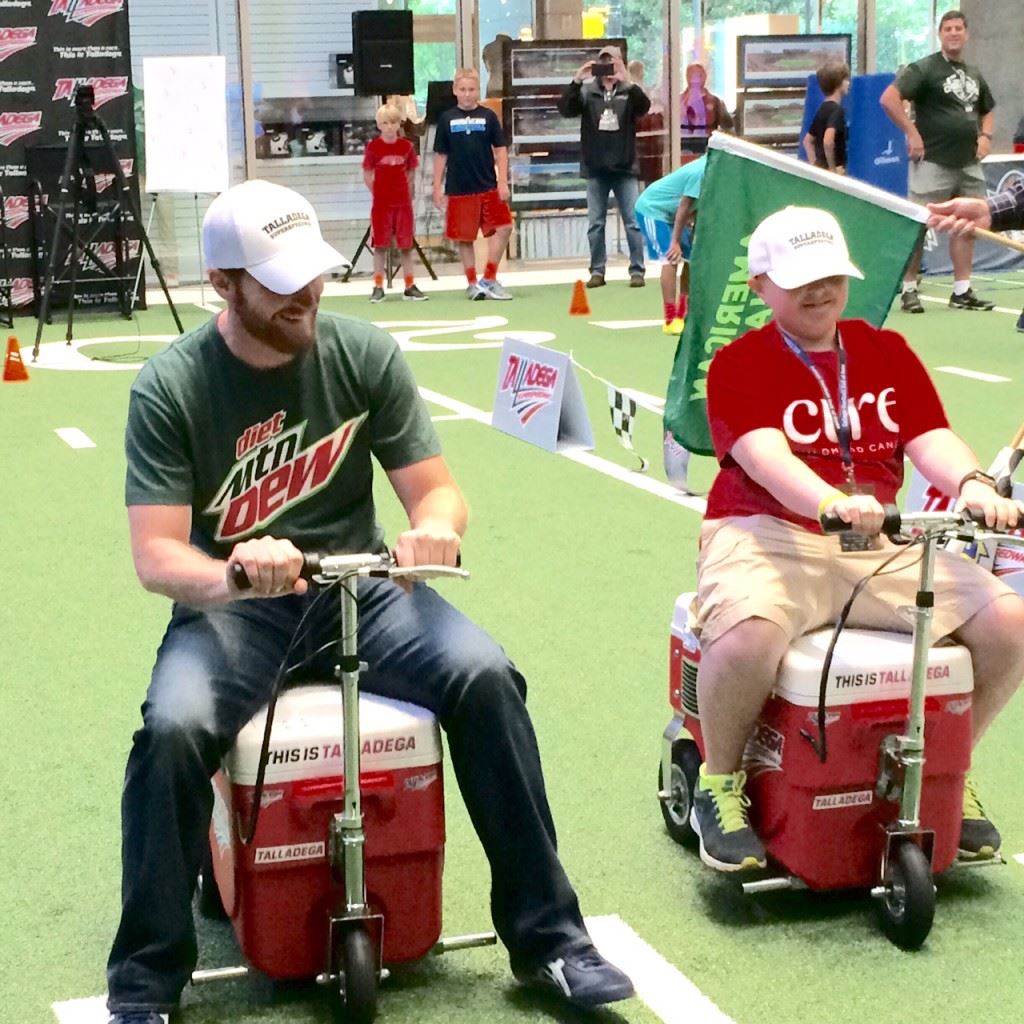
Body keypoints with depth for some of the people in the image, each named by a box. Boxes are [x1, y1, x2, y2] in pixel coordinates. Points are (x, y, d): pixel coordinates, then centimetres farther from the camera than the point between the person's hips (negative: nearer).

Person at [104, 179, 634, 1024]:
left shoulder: (364, 354, -2)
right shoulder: (171, 387, -8)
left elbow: (435, 488, 0)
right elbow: (156, 552, -13)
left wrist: (437, 527, -26)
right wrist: (230, 575, -36)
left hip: (359, 589, 2)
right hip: (232, 605, -2)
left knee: (486, 678, -23)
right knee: (174, 728, -31)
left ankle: (548, 938, -10)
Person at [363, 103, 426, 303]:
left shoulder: (406, 146, 2)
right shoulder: (373, 146, -4)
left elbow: (411, 174, 10)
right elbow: (367, 175, 2)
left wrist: (408, 193, 2)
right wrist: (378, 193, -1)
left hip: (403, 202, 2)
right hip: (381, 203, -2)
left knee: (406, 245, 5)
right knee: (380, 245, 1)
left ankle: (410, 287, 10)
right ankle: (378, 287, 6)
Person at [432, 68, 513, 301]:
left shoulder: (488, 116, 2)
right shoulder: (447, 119, 3)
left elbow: (500, 150, 4)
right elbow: (440, 155, 7)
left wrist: (503, 182, -4)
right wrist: (437, 188, 4)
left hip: (488, 187, 0)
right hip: (459, 190, 0)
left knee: (503, 227, -7)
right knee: (464, 237, 4)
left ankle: (489, 279, 3)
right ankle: (472, 283, 16)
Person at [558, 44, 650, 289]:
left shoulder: (629, 92, 2)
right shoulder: (587, 91, 4)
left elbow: (644, 106, -18)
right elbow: (565, 110, -10)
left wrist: (627, 82, -32)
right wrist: (576, 81, -23)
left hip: (624, 167, -1)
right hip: (595, 168, 1)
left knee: (634, 222, 0)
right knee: (595, 224, 6)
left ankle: (637, 270, 5)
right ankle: (597, 271, 13)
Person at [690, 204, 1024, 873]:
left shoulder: (888, 353, 15)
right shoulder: (739, 365, -1)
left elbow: (931, 439, 0)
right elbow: (765, 457, -19)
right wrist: (833, 503, -39)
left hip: (880, 545, 5)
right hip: (769, 536, -5)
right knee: (749, 633, -39)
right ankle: (721, 784, -9)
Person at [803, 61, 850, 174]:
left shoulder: (822, 109, 12)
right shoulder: (836, 110, -15)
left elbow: (807, 141, 21)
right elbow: (828, 141, -30)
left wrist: (814, 164, 14)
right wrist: (833, 168, -20)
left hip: (820, 168, 9)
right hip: (830, 171, -9)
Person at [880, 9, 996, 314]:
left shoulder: (974, 75, 16)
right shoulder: (924, 69, -6)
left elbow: (987, 111, 29)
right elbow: (889, 98, -17)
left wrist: (985, 135, 9)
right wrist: (912, 133, -18)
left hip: (969, 165, 7)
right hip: (933, 163, -7)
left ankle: (962, 291, 14)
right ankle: (909, 289, 4)